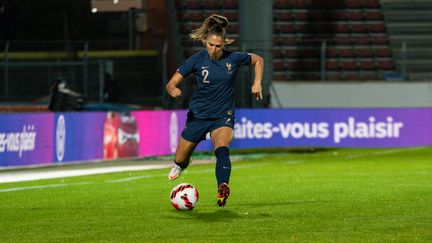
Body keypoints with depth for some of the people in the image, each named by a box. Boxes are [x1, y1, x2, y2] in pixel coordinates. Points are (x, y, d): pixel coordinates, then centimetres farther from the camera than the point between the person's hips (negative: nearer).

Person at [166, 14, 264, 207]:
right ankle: (179, 166, 48)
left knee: (222, 149, -32)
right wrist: (173, 90, -34)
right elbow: (171, 84, -11)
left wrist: (257, 83, -1)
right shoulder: (197, 60, -10)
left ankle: (223, 188, -48)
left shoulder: (233, 59, -7)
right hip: (198, 116, 1)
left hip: (223, 117, -1)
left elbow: (258, 60, 13)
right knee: (180, 161, 11)